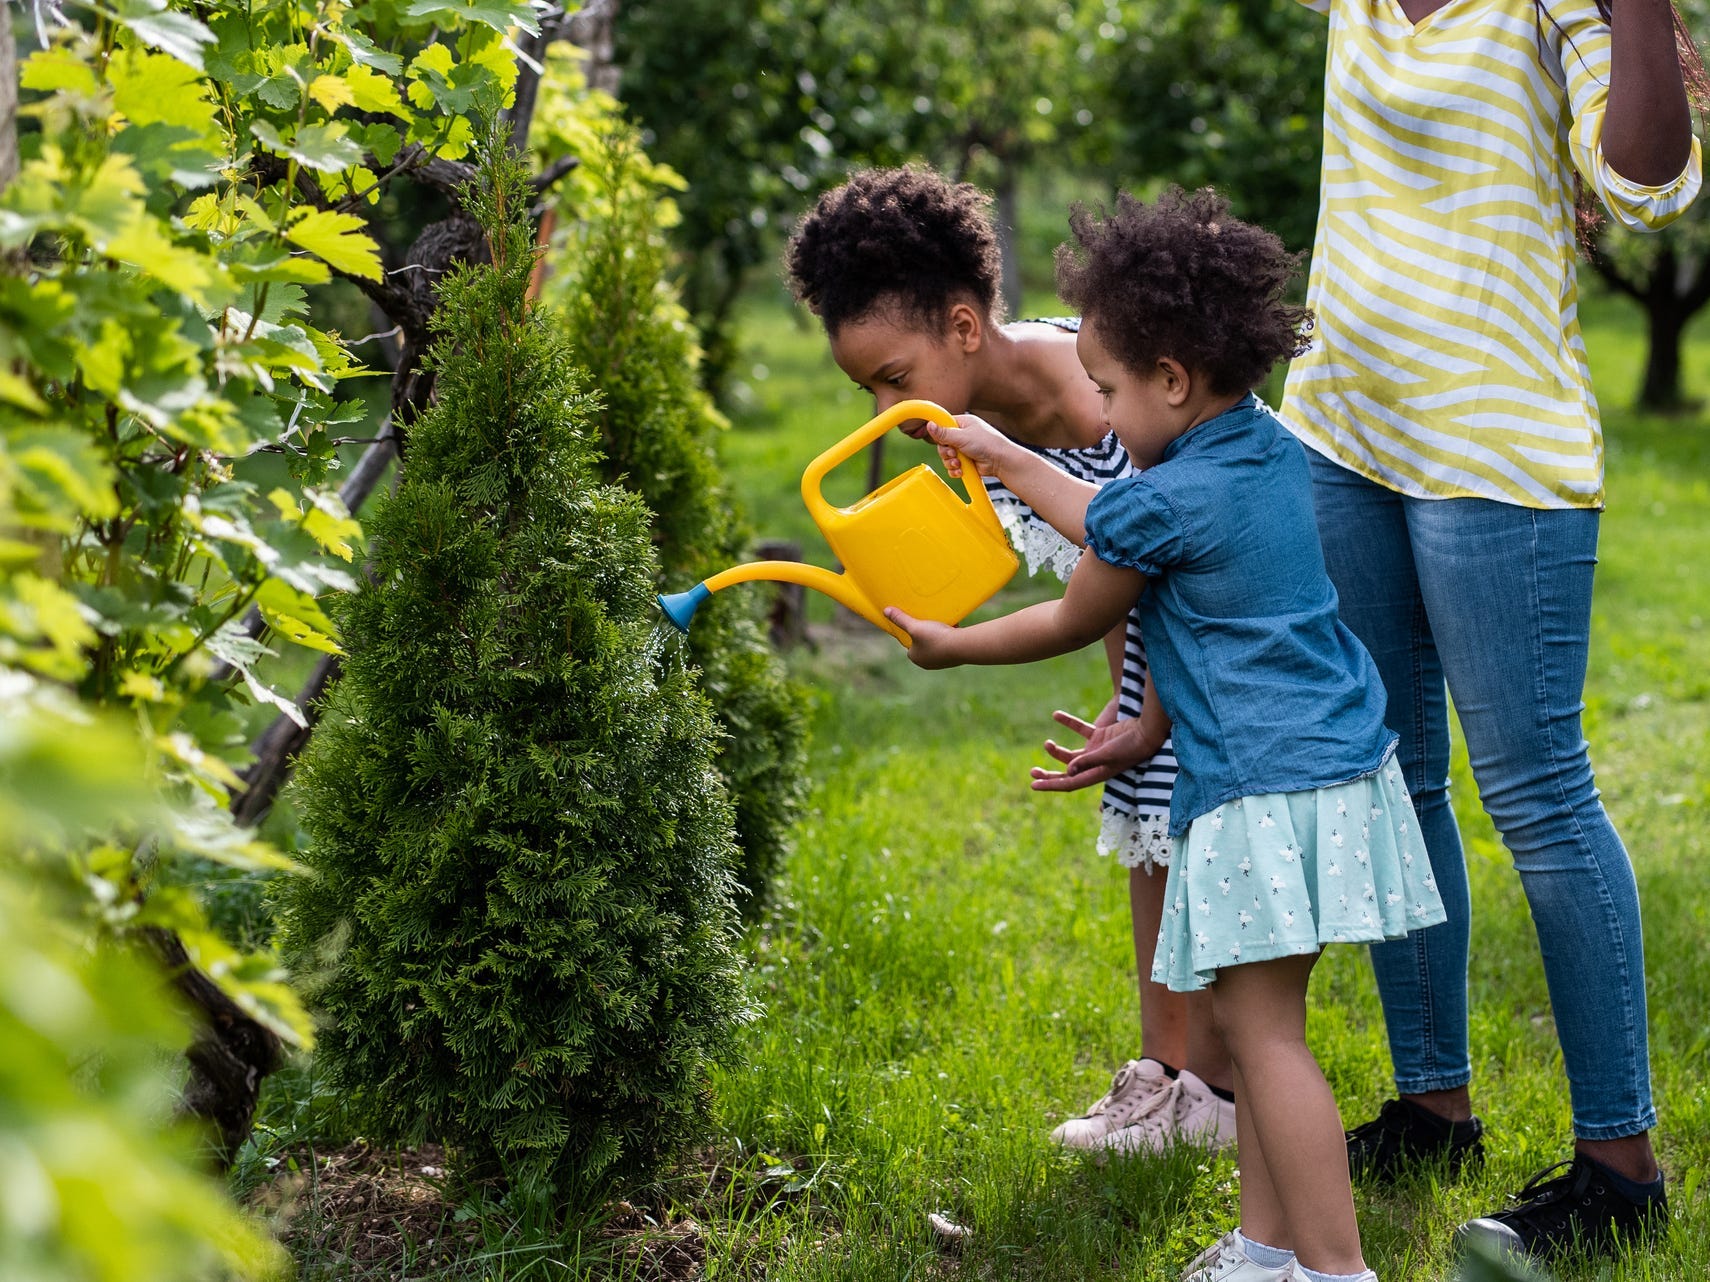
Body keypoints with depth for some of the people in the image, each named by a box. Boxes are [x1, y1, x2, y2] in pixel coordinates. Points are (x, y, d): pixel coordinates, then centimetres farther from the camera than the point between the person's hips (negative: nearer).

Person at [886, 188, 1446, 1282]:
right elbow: (1112, 531, 27)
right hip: (1343, 768, 10)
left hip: (1265, 794, -10)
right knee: (1258, 1020, 14)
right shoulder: (1275, 450, 11)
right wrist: (1005, 460, 36)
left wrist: (951, 646, 17)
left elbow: (1071, 624, 1)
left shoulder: (1168, 502, -15)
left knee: (1264, 1030, -7)